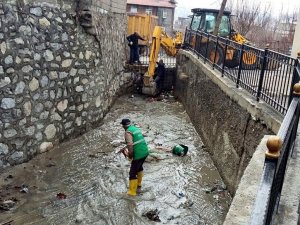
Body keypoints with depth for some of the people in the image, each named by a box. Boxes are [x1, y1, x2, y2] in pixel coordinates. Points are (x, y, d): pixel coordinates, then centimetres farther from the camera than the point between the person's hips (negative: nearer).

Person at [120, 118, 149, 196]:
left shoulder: (128, 132, -14)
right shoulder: (136, 128, 12)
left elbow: (130, 145, -24)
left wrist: (130, 155, -8)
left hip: (138, 154, -9)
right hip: (145, 152, 9)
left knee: (132, 173, 5)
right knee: (139, 167, 31)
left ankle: (132, 192, 16)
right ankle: (138, 184, 48)